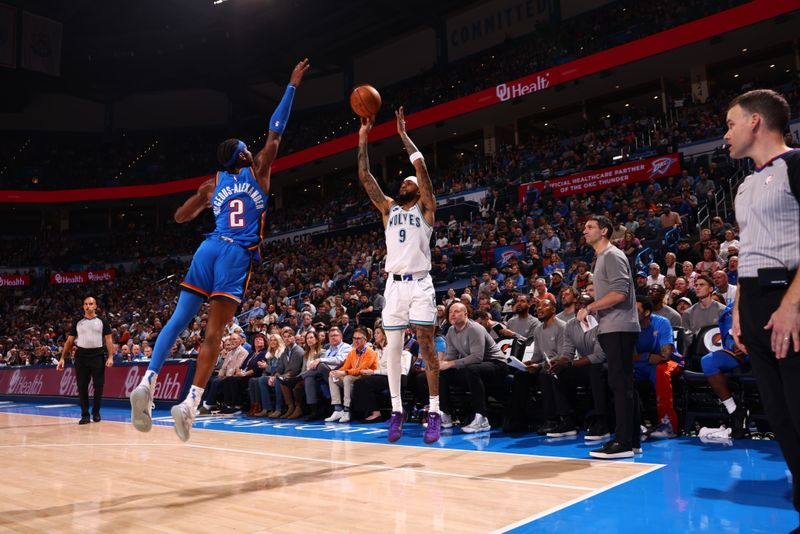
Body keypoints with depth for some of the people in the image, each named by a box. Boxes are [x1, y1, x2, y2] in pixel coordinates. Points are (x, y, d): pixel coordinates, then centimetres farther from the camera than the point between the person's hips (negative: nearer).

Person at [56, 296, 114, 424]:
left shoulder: (102, 321, 4)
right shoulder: (77, 322, 10)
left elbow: (108, 340, 1)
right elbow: (69, 341, 11)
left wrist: (110, 356, -11)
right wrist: (62, 358, 3)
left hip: (97, 355, -2)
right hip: (81, 355, 2)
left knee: (98, 386, 1)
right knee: (82, 386, 1)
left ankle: (96, 412, 15)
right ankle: (85, 415, 8)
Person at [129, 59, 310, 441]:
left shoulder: (212, 185, 20)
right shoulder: (257, 172, 10)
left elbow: (180, 217, 27)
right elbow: (276, 131, 12)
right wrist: (292, 84, 18)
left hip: (209, 249, 4)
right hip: (237, 254, -4)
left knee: (179, 319, 3)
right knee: (214, 331, -8)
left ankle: (147, 382, -11)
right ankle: (190, 403, -14)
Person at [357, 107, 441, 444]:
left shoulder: (425, 208, 7)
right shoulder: (388, 208, 17)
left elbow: (420, 166, -4)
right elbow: (365, 176, 11)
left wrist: (403, 134, 2)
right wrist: (364, 137, 8)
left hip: (420, 284, -4)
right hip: (394, 285, 4)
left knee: (427, 348, -4)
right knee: (393, 349, 4)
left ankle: (434, 413, 1)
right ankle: (396, 410, 13)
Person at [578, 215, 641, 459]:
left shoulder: (613, 256, -8)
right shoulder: (602, 257, 22)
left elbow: (619, 293, -19)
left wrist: (588, 308, -14)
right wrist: (592, 310, 13)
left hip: (619, 328, -10)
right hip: (612, 329, 10)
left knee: (620, 384, -9)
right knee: (624, 384, 11)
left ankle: (623, 443, -6)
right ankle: (633, 441, 17)